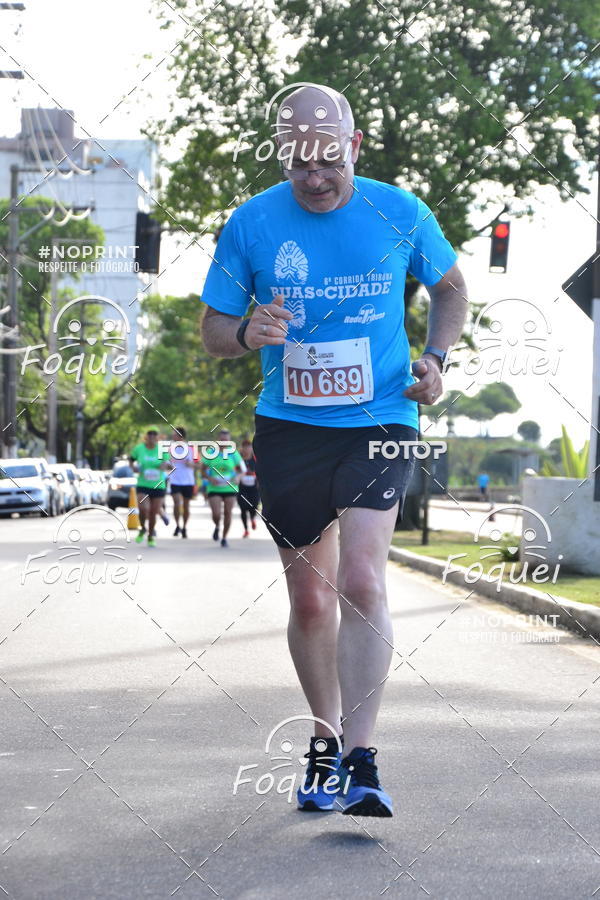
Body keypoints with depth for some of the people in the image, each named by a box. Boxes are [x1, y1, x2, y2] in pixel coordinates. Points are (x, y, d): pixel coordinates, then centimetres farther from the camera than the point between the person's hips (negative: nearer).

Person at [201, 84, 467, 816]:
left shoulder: (400, 214, -3)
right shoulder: (251, 224, -3)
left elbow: (450, 289, 14)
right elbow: (212, 329, 4)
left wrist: (435, 357, -3)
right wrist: (247, 332, -20)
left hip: (380, 423, -1)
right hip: (288, 428, 2)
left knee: (361, 583, -17)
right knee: (310, 600, 9)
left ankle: (361, 760, -14)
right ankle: (324, 740, 29)